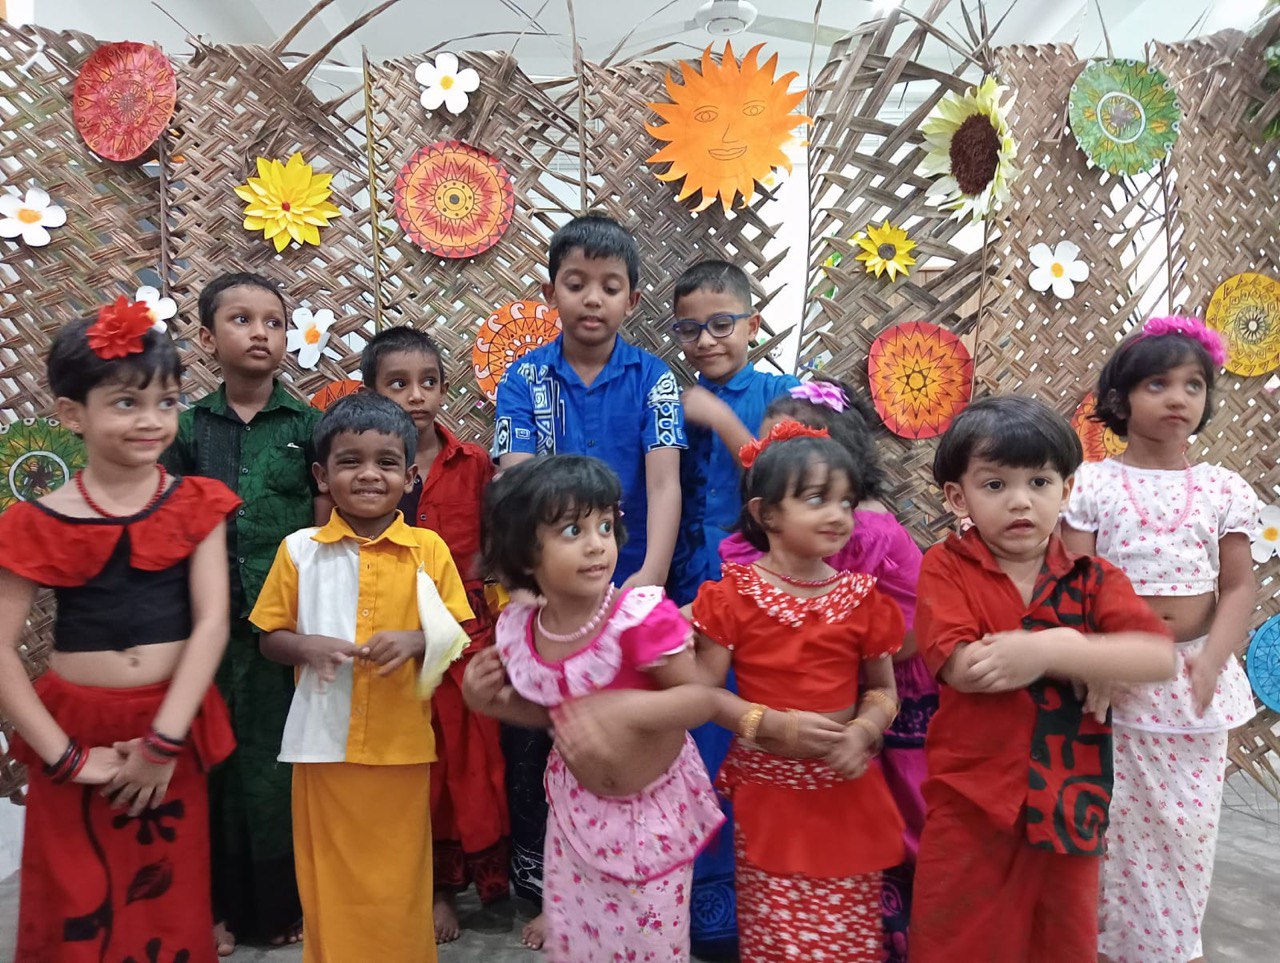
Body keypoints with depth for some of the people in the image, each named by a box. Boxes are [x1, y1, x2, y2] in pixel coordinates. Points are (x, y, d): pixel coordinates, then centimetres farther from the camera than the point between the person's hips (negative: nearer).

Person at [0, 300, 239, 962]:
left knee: (172, 907, 14)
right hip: (78, 729, 0)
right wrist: (63, 756, -12)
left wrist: (164, 740, -14)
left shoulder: (196, 505, -3)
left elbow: (212, 622, -10)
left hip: (174, 729, 1)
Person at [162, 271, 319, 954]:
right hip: (211, 621, 1)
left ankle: (287, 901, 23)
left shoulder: (307, 425, 1)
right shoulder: (188, 428, 4)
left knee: (282, 758, 6)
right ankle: (219, 903, 27)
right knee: (215, 758, 9)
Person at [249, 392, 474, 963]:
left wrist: (416, 642, -18)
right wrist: (307, 646, -15)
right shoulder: (298, 551, -1)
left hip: (401, 746, 0)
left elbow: (457, 636, 1)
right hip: (322, 744, 1)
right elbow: (270, 640, 5)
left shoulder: (429, 550, -3)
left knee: (396, 880, 12)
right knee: (329, 879, 13)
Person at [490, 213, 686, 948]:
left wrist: (651, 574, -27)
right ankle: (544, 891, 33)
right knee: (536, 741, 11)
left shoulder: (653, 378, -2)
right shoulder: (525, 379, -1)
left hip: (627, 591, 0)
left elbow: (664, 481, -12)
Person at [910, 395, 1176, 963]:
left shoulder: (1093, 579, 2)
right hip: (970, 810, -2)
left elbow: (1157, 658, -14)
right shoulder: (946, 568, -6)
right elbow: (963, 667, -20)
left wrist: (1048, 651, -25)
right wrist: (1079, 652, -17)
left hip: (1070, 809, 3)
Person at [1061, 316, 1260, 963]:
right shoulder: (1092, 484, -3)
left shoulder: (1223, 489, 5)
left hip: (1193, 677, 3)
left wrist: (1210, 663, -10)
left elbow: (1239, 586, 3)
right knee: (1113, 821, 4)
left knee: (1186, 824, 10)